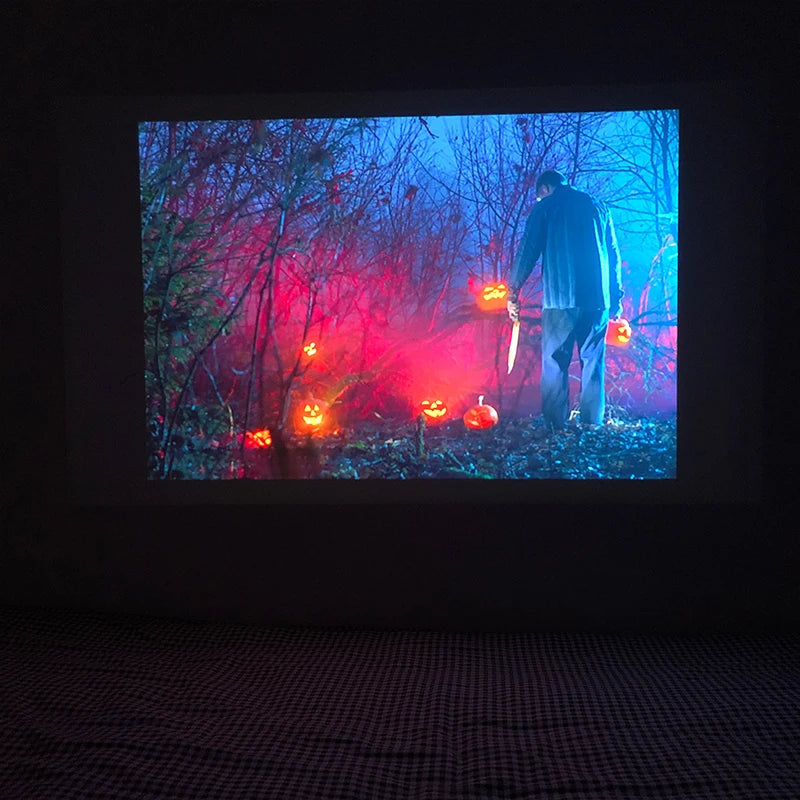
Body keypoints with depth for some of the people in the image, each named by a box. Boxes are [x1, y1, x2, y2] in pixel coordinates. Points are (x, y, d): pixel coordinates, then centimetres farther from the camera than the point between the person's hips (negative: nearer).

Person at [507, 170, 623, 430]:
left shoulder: (545, 206, 6)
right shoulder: (598, 206, 17)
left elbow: (528, 249, 0)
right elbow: (614, 255, 17)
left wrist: (513, 291, 5)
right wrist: (616, 296, 20)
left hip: (560, 298, -4)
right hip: (597, 298, 4)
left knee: (555, 363, 0)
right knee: (593, 362, 7)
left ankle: (555, 426, -5)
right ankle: (593, 424, 4)